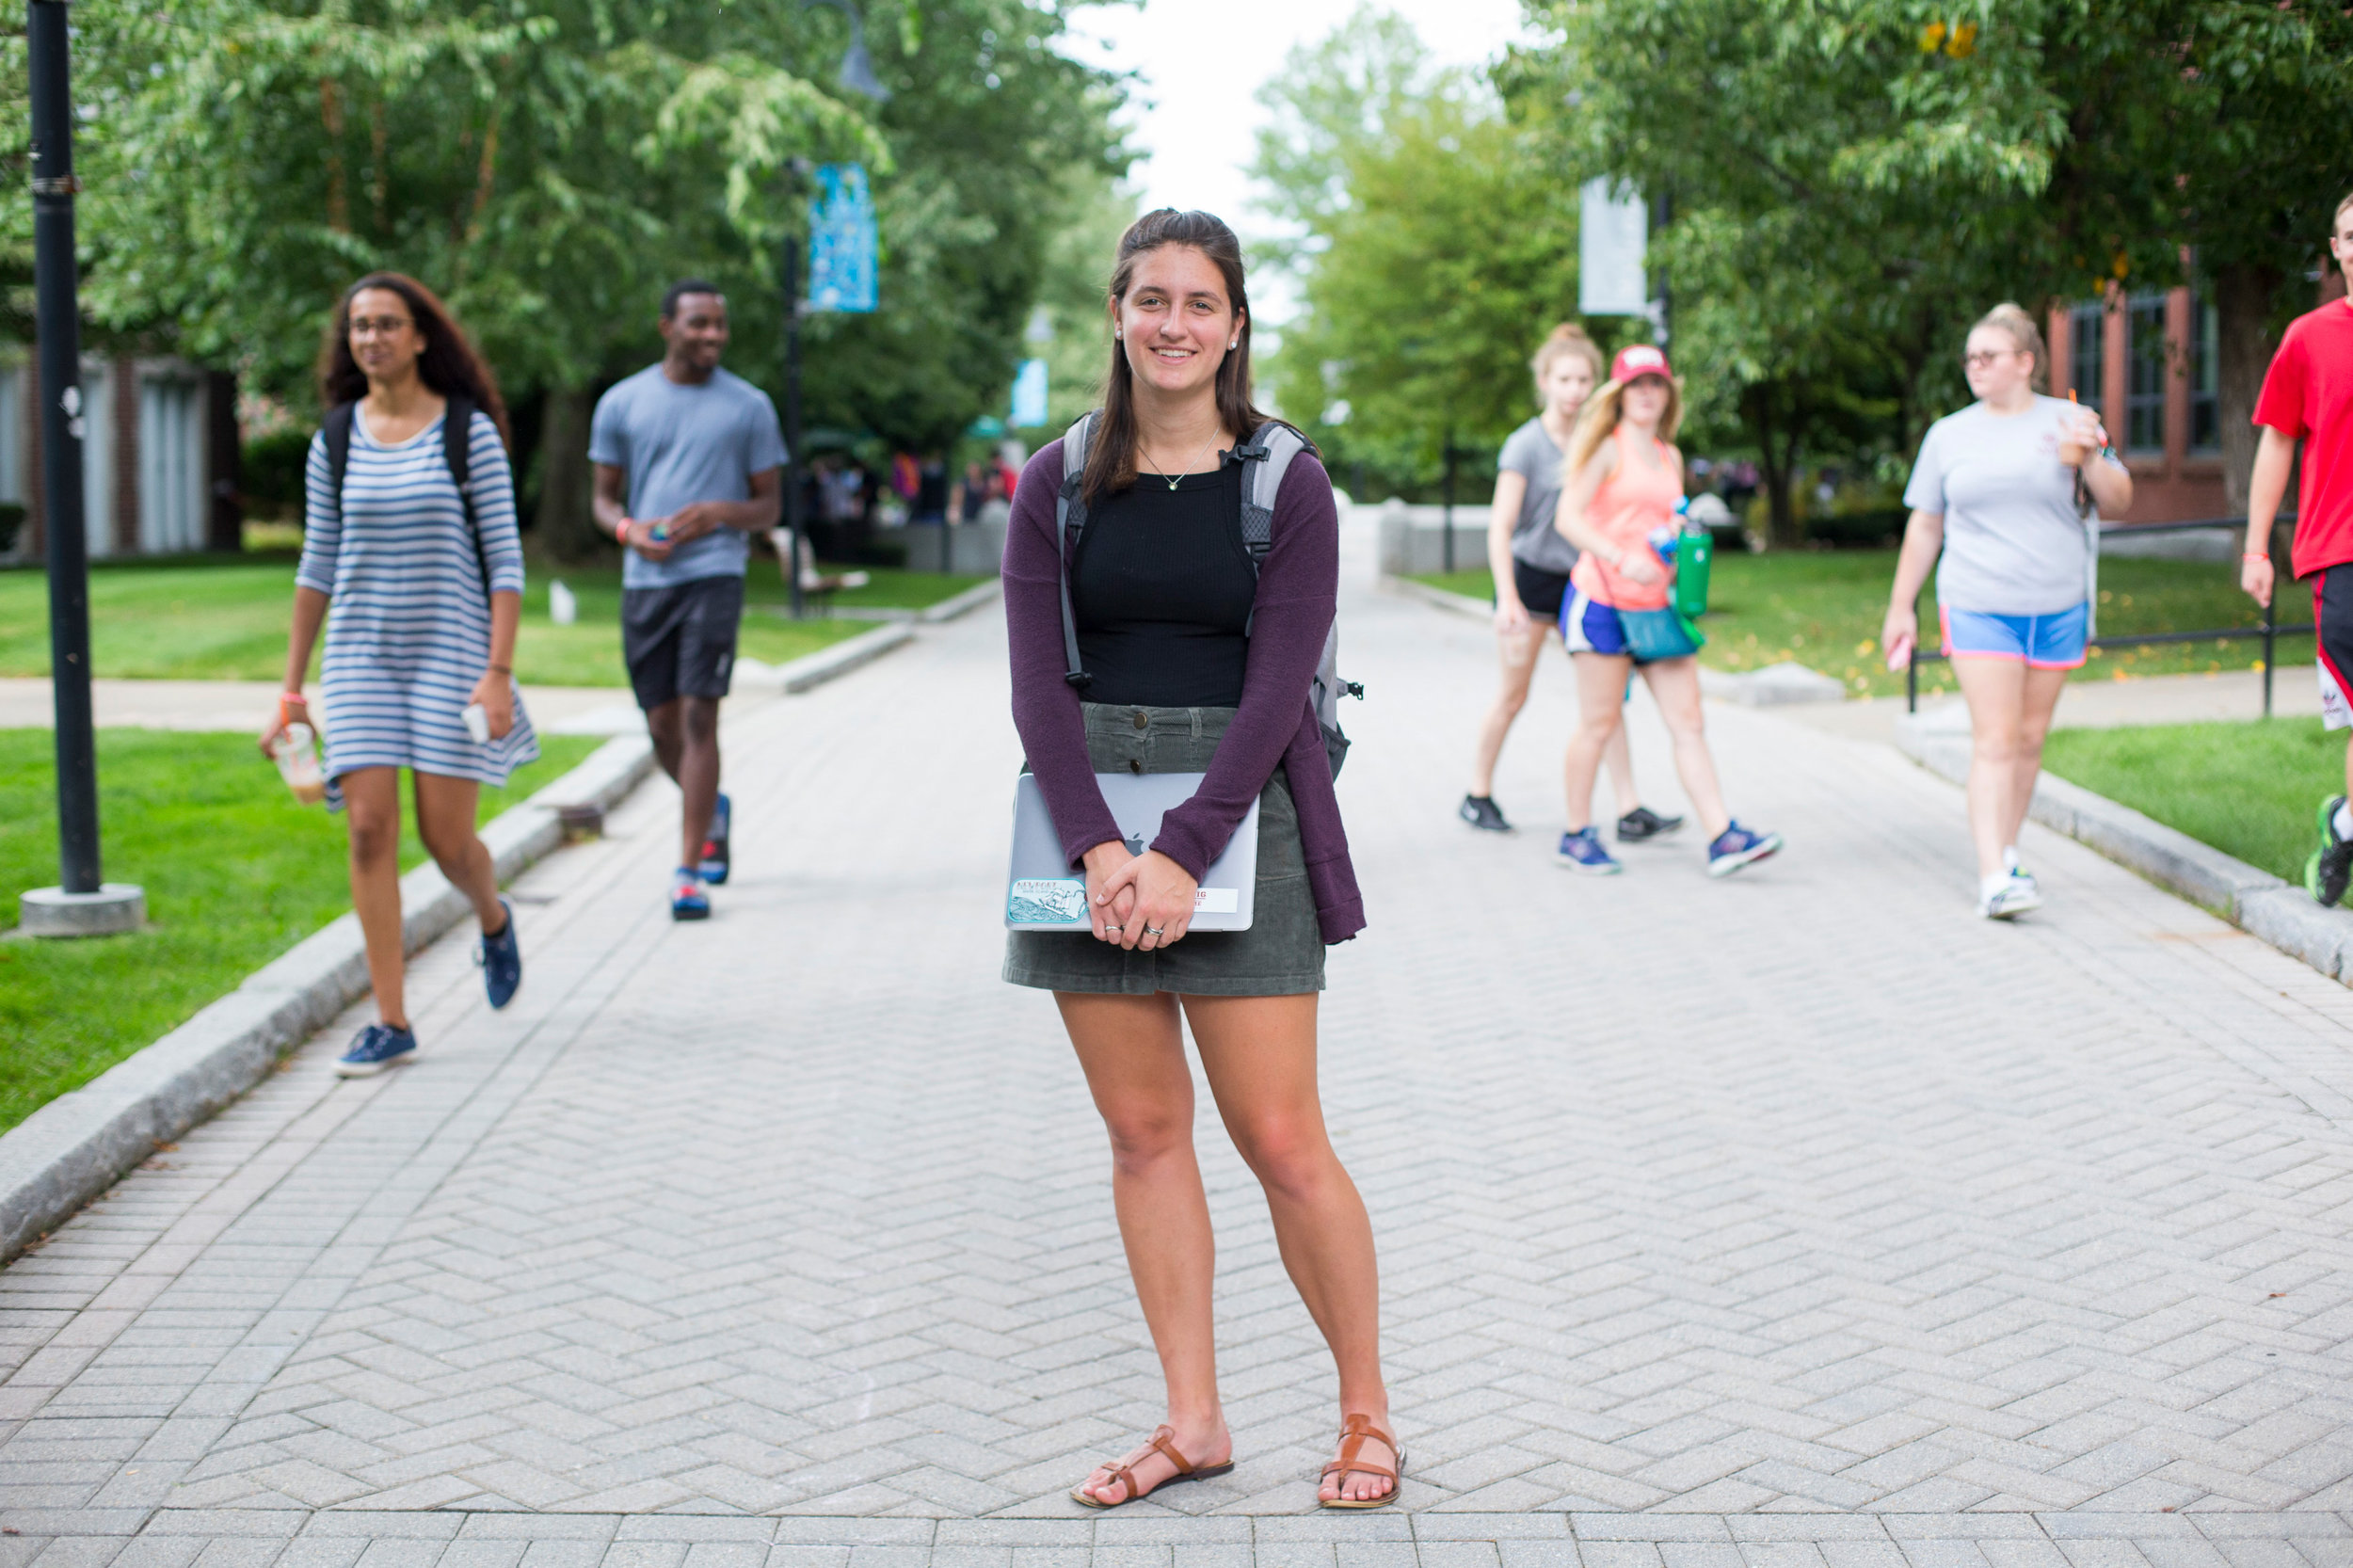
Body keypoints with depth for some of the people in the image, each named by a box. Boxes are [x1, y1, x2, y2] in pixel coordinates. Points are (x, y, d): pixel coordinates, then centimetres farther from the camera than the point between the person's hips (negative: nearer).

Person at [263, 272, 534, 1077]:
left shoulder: (470, 432, -4)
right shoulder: (336, 440, 6)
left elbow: (506, 560, -5)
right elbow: (317, 566, 12)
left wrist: (498, 673, -13)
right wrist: (291, 687, 10)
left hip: (448, 649, -3)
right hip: (361, 654, 3)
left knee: (446, 836, -3)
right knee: (369, 828, -7)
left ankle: (493, 919, 33)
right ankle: (390, 1022, -1)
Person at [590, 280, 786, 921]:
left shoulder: (749, 407, 5)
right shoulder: (621, 404, 9)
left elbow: (770, 507, 8)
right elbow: (604, 497, 14)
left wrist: (720, 512, -13)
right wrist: (627, 529, -9)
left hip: (715, 573, -3)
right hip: (644, 580, 3)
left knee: (698, 716, -12)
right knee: (663, 725, 7)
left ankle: (689, 872, -10)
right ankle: (713, 810, 37)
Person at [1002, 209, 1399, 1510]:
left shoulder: (1287, 484, -2)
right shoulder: (1058, 484, 6)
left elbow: (1276, 686, -9)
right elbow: (1039, 683, -1)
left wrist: (1182, 856, -18)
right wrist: (1097, 847, -15)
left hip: (1238, 815, -3)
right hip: (1091, 819, 3)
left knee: (1279, 1139, -4)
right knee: (1142, 1132, 7)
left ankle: (1367, 1412, 13)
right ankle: (1192, 1421, 18)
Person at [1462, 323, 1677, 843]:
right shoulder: (1525, 445, -11)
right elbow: (1500, 526, -15)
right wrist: (1507, 598, -22)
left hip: (1578, 580, 4)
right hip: (1530, 573, -4)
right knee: (1514, 696, 6)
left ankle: (1631, 812, -6)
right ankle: (1478, 794, 24)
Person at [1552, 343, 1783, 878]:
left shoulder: (1670, 457, 16)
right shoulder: (1607, 448, -4)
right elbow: (1568, 518, -13)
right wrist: (1620, 559, -26)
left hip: (1656, 605, 6)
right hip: (1603, 597, -6)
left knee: (1689, 723, -1)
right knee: (1599, 723, 0)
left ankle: (1722, 838, -4)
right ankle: (1577, 835, 13)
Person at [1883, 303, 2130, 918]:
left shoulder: (2067, 422, 6)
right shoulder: (1949, 434, 8)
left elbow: (2119, 502, 6)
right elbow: (1924, 525, 14)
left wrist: (2089, 459, -13)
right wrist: (1901, 606, 13)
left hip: (2056, 607, 1)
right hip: (1977, 607, -1)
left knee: (2030, 739, 8)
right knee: (1994, 740, -11)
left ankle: (2007, 852, 22)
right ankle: (1993, 878, -18)